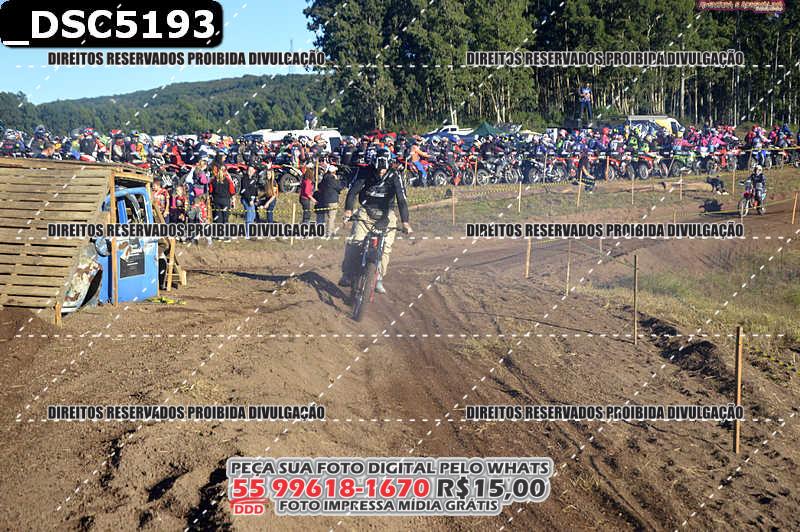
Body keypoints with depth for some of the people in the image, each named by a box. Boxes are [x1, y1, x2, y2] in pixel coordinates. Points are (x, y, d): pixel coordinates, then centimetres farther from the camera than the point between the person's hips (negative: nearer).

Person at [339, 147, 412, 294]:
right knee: (354, 243, -15)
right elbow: (353, 191, -16)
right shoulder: (366, 173, -11)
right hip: (366, 212, 0)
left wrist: (405, 222, -30)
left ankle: (379, 280, -5)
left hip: (386, 214, 0)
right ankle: (347, 275, -4)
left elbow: (402, 199, -19)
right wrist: (348, 209, -33)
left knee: (385, 246, -14)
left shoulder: (394, 176, -13)